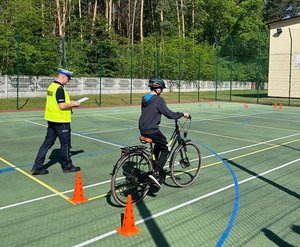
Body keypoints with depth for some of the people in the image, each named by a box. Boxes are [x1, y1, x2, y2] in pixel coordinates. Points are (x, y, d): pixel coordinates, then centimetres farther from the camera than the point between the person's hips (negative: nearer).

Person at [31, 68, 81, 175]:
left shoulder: (51, 86, 11)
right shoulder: (60, 88, -18)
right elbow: (62, 106, -22)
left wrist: (69, 103, 14)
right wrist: (73, 104, -8)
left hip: (51, 119, 9)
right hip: (61, 121, -9)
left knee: (47, 143, 12)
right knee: (65, 144, 6)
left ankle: (37, 166, 14)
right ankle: (67, 166, 20)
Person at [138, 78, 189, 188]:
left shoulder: (145, 98, 12)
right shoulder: (158, 99, -13)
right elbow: (169, 114, -15)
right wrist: (182, 114, -2)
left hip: (143, 129, 8)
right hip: (152, 130, -8)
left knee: (159, 144, 29)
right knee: (166, 148, 6)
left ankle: (155, 166, 30)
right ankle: (156, 173, -5)